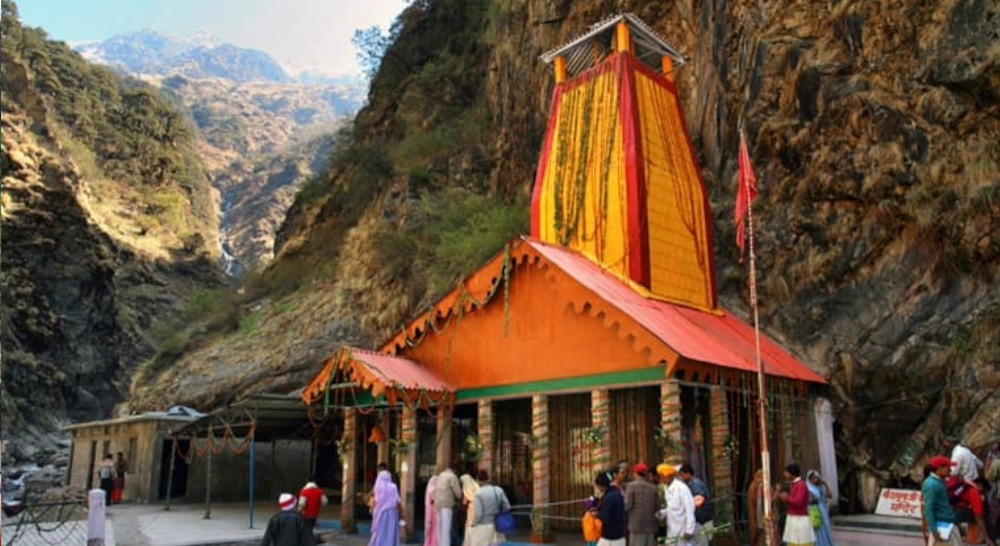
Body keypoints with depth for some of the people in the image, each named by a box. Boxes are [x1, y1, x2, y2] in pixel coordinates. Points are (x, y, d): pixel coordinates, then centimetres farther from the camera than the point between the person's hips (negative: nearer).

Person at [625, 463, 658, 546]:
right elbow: (657, 507, 4)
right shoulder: (653, 487, 3)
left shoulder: (632, 486, -7)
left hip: (636, 524, -3)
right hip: (650, 526, 3)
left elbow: (628, 505, -11)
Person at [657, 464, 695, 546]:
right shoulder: (669, 489, 12)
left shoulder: (681, 487, -15)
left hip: (683, 533, -8)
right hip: (672, 532, 8)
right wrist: (662, 513, 0)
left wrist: (689, 530, -19)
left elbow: (689, 509, -17)